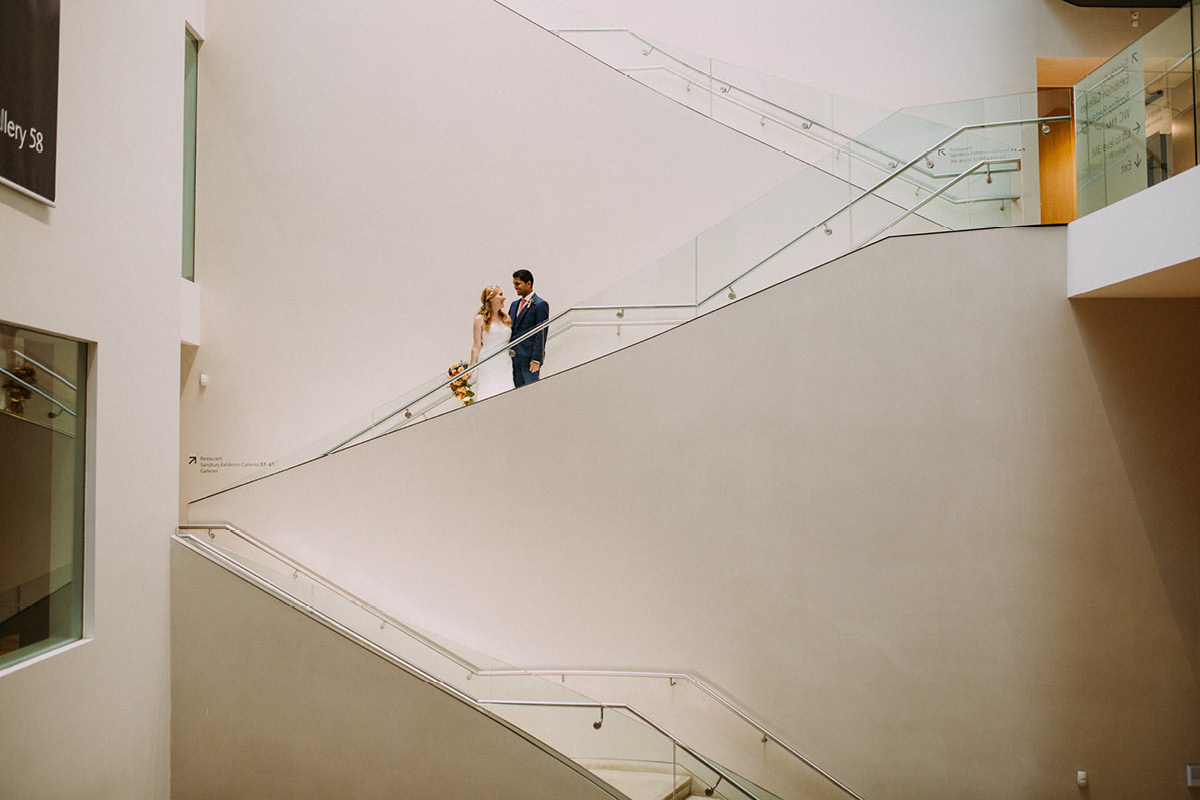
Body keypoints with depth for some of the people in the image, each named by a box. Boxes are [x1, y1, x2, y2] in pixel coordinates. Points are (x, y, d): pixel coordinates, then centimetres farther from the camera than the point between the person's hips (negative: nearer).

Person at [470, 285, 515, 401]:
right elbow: (476, 346, -1)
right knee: (487, 396, -7)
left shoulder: (507, 318, 12)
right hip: (487, 364, -4)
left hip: (505, 364, 4)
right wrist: (471, 369, -4)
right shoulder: (480, 319, 0)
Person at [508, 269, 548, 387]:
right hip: (514, 358, 7)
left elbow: (541, 334, -13)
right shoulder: (514, 304, 16)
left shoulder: (540, 305, -7)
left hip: (529, 358, -7)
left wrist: (536, 359, -17)